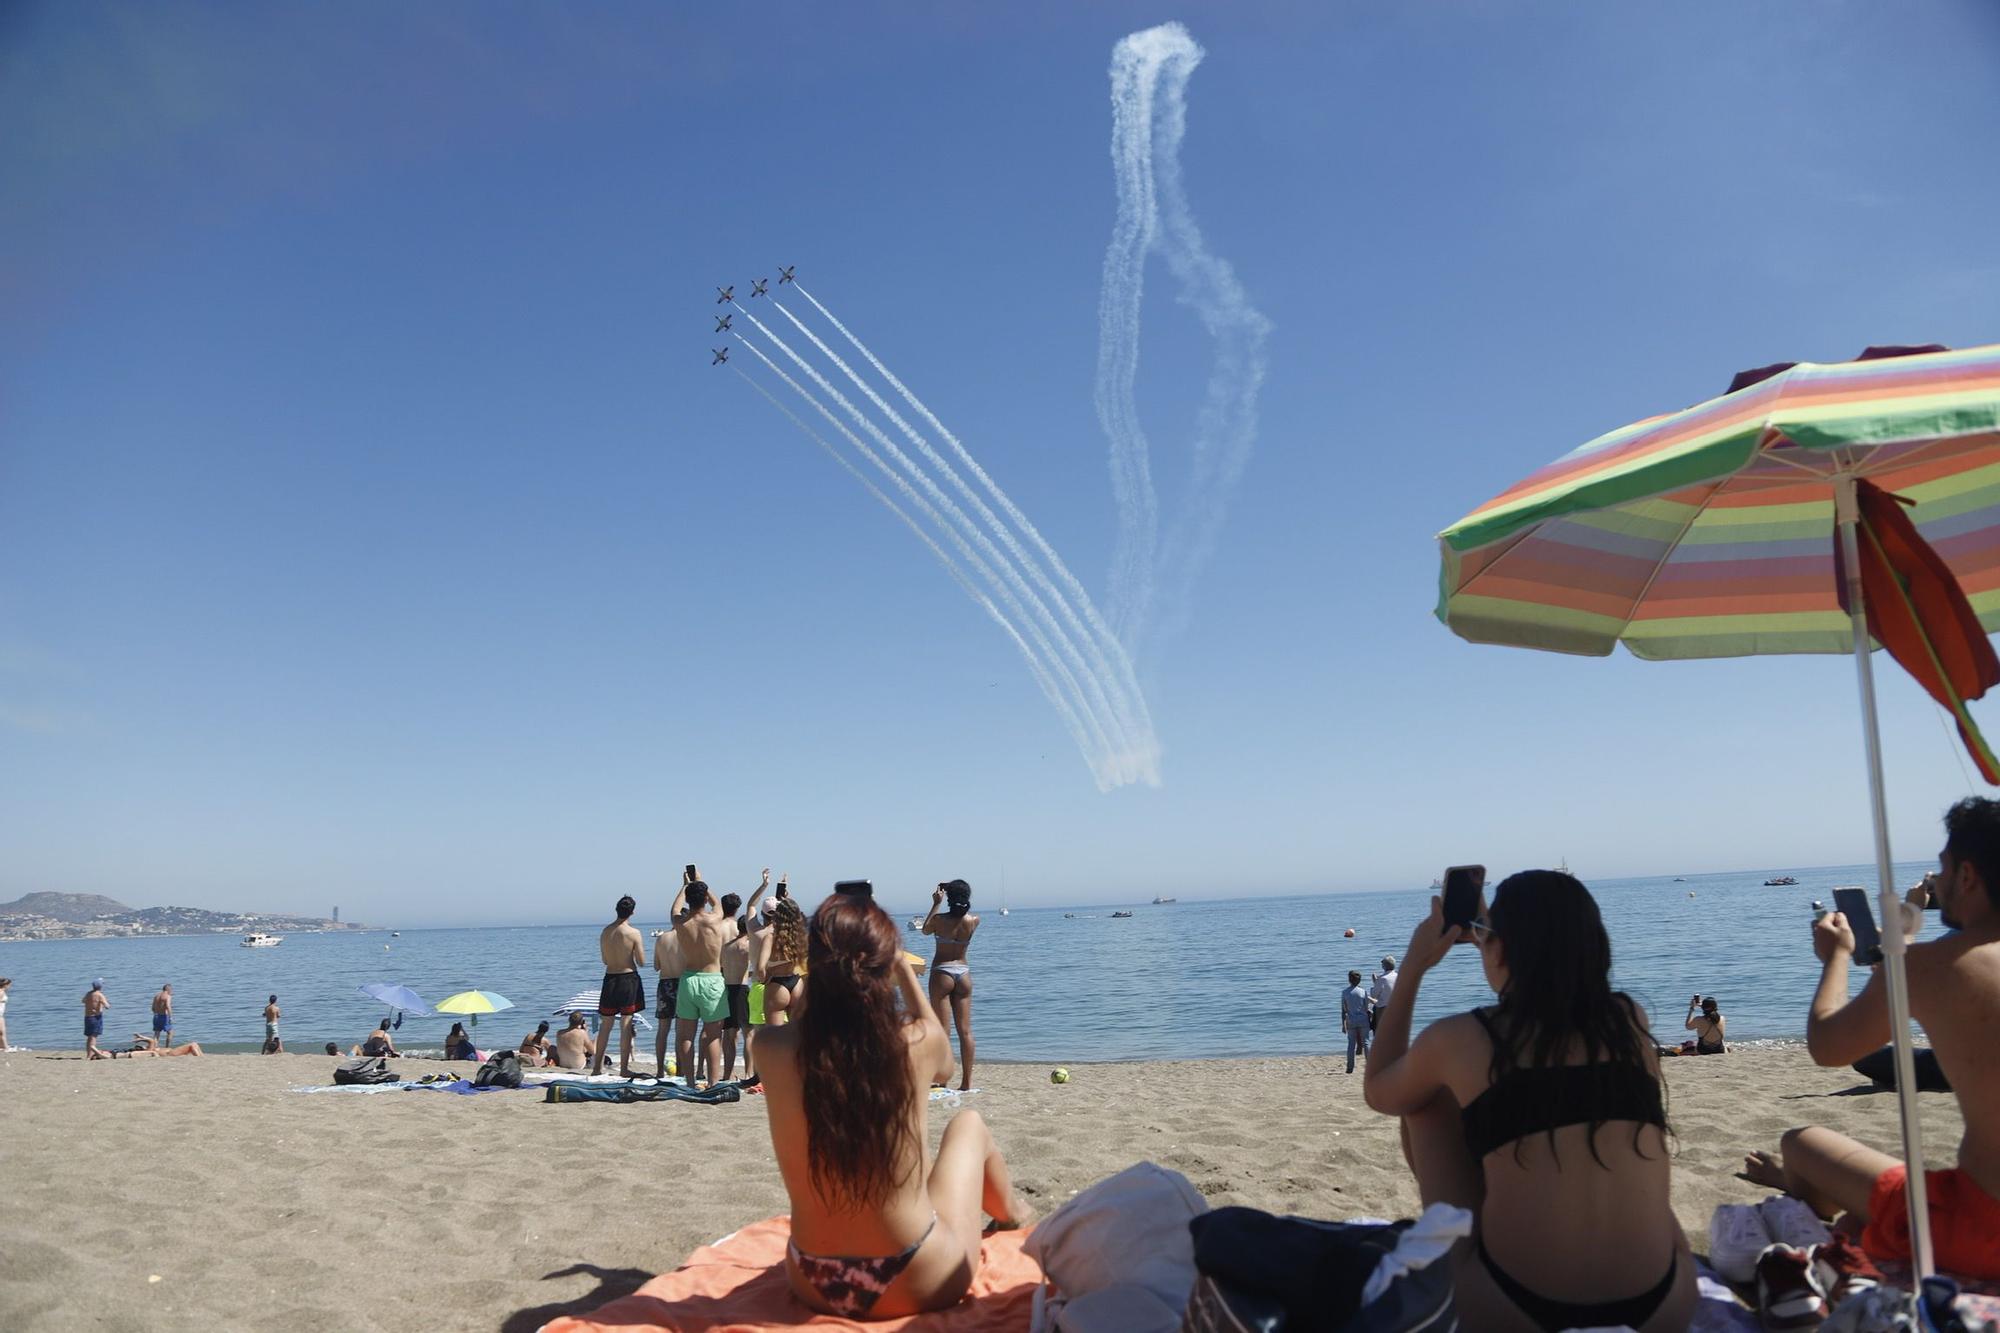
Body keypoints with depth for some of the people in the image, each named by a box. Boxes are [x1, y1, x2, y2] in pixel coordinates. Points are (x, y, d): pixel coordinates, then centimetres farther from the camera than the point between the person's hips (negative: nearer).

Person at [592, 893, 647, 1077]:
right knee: (626, 1024, 1)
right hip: (629, 978, -4)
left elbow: (605, 960, 10)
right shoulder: (634, 933, -13)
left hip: (610, 979, 4)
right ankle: (624, 1067, 3)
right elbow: (641, 962, -8)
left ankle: (597, 1066, 19)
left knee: (605, 1024, 14)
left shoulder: (604, 932, 1)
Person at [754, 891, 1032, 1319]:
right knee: (969, 1124, 27)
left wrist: (828, 969, 12)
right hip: (919, 1286, -2)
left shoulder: (769, 1048, -15)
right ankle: (1011, 1214, 57)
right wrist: (905, 969, 15)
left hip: (815, 1286, 2)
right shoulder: (917, 1041, -17)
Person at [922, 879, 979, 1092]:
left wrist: (936, 904, 9)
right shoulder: (973, 921, -6)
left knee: (942, 1029, 1)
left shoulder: (940, 920, -13)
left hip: (942, 973, -3)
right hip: (964, 973, 3)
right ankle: (967, 1082, 8)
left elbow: (925, 930, 9)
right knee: (965, 1030, 6)